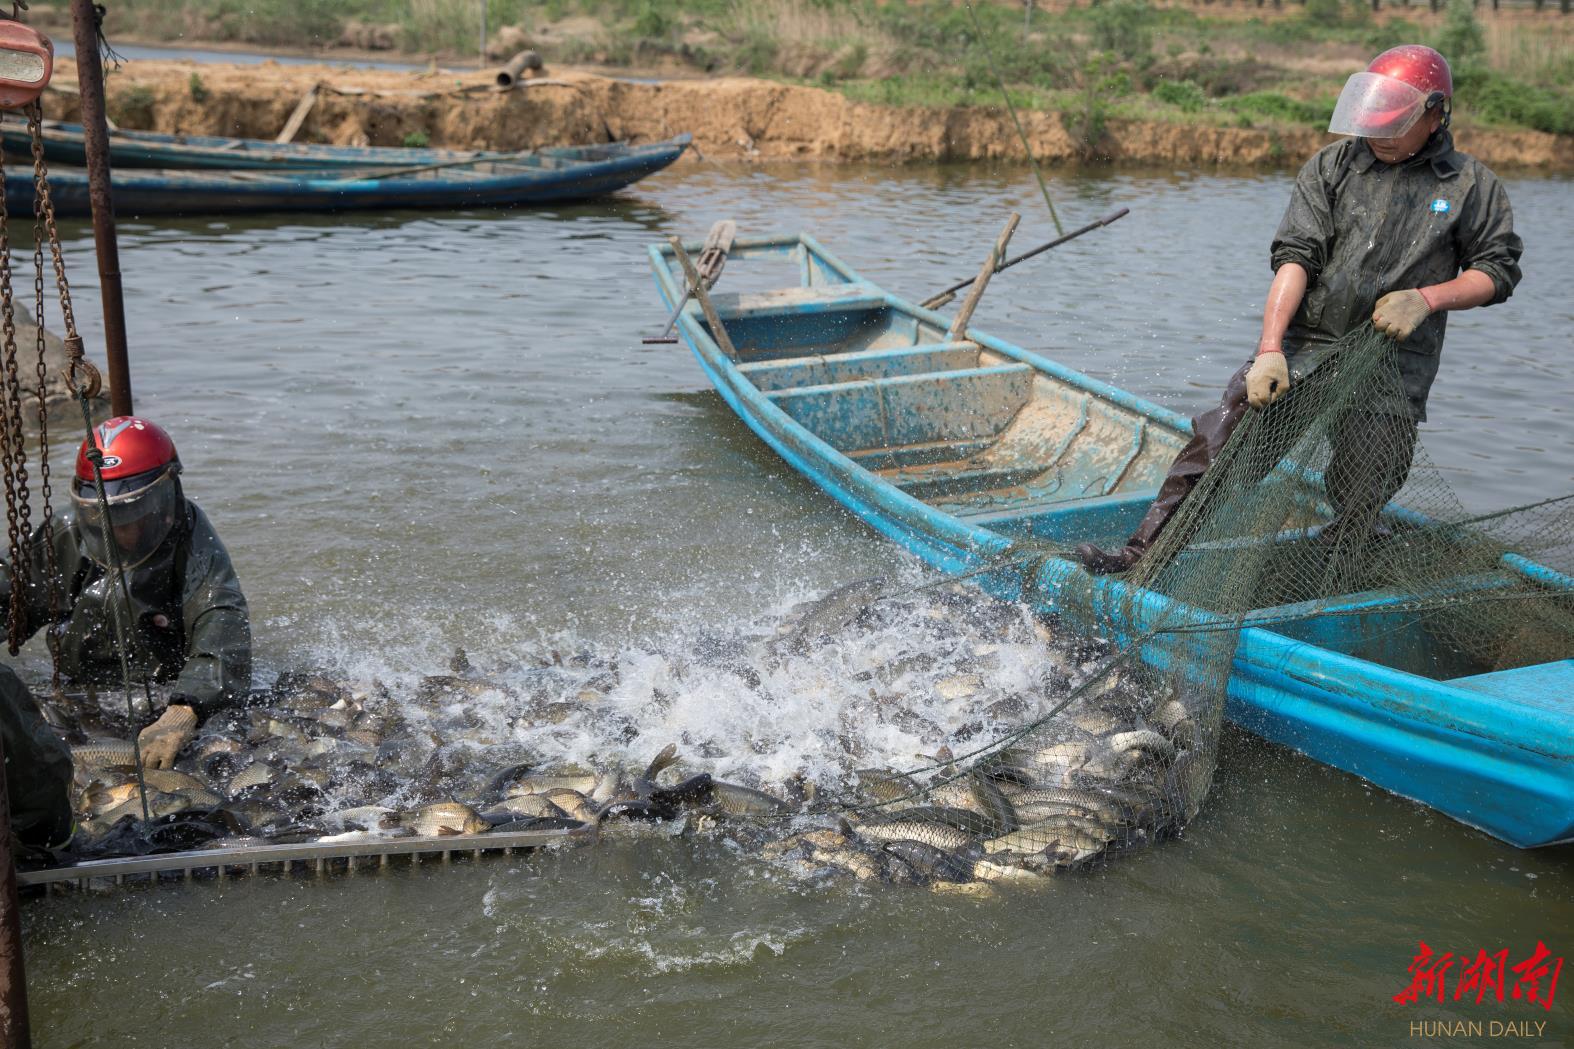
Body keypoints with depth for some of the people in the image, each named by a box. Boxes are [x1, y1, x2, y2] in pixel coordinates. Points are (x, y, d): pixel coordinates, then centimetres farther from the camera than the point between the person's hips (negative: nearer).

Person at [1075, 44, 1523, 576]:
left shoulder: (1472, 186, 6)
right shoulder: (1331, 166, 5)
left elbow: (1498, 270, 11)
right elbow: (1295, 257, -5)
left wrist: (1427, 298, -9)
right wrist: (1269, 349, -17)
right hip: (1305, 349, 0)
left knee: (1359, 506, -4)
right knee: (1219, 443, -15)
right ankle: (1140, 555, -14)